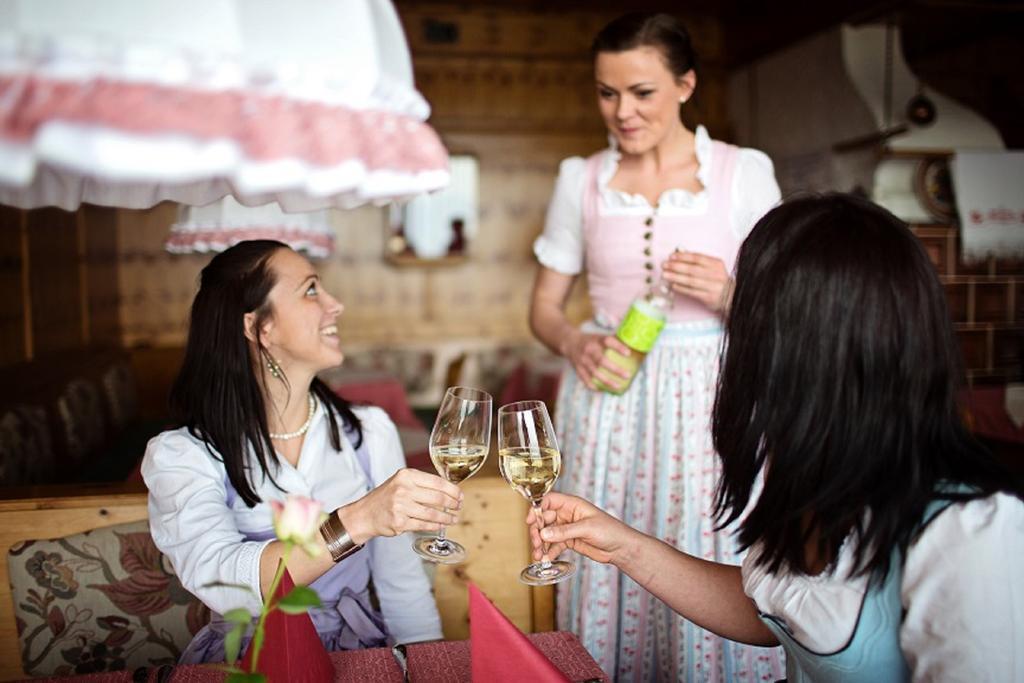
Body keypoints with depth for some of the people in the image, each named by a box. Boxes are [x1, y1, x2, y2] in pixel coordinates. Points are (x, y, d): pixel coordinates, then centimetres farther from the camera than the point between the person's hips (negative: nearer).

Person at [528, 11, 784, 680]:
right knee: (610, 572, 7)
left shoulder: (744, 172, 0)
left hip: (708, 400, -1)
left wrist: (728, 297, -16)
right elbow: (546, 306, 10)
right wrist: (575, 343, -10)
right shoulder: (580, 179, 6)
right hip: (608, 401, 2)